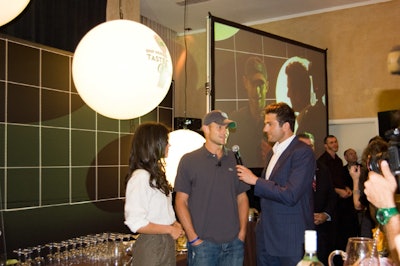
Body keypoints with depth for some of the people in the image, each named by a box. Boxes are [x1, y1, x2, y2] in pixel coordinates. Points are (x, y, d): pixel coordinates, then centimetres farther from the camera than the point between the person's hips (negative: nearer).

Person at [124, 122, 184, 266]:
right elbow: (136, 223, -23)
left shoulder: (156, 174, 9)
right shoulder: (140, 177, -19)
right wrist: (170, 229, -14)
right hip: (152, 245, -8)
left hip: (167, 243, 8)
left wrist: (174, 224, 1)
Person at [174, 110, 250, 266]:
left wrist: (242, 232, 2)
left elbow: (242, 198, 12)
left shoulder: (234, 160, 8)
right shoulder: (189, 160, -2)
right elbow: (181, 202, -4)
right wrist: (193, 237, -10)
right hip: (203, 243, -3)